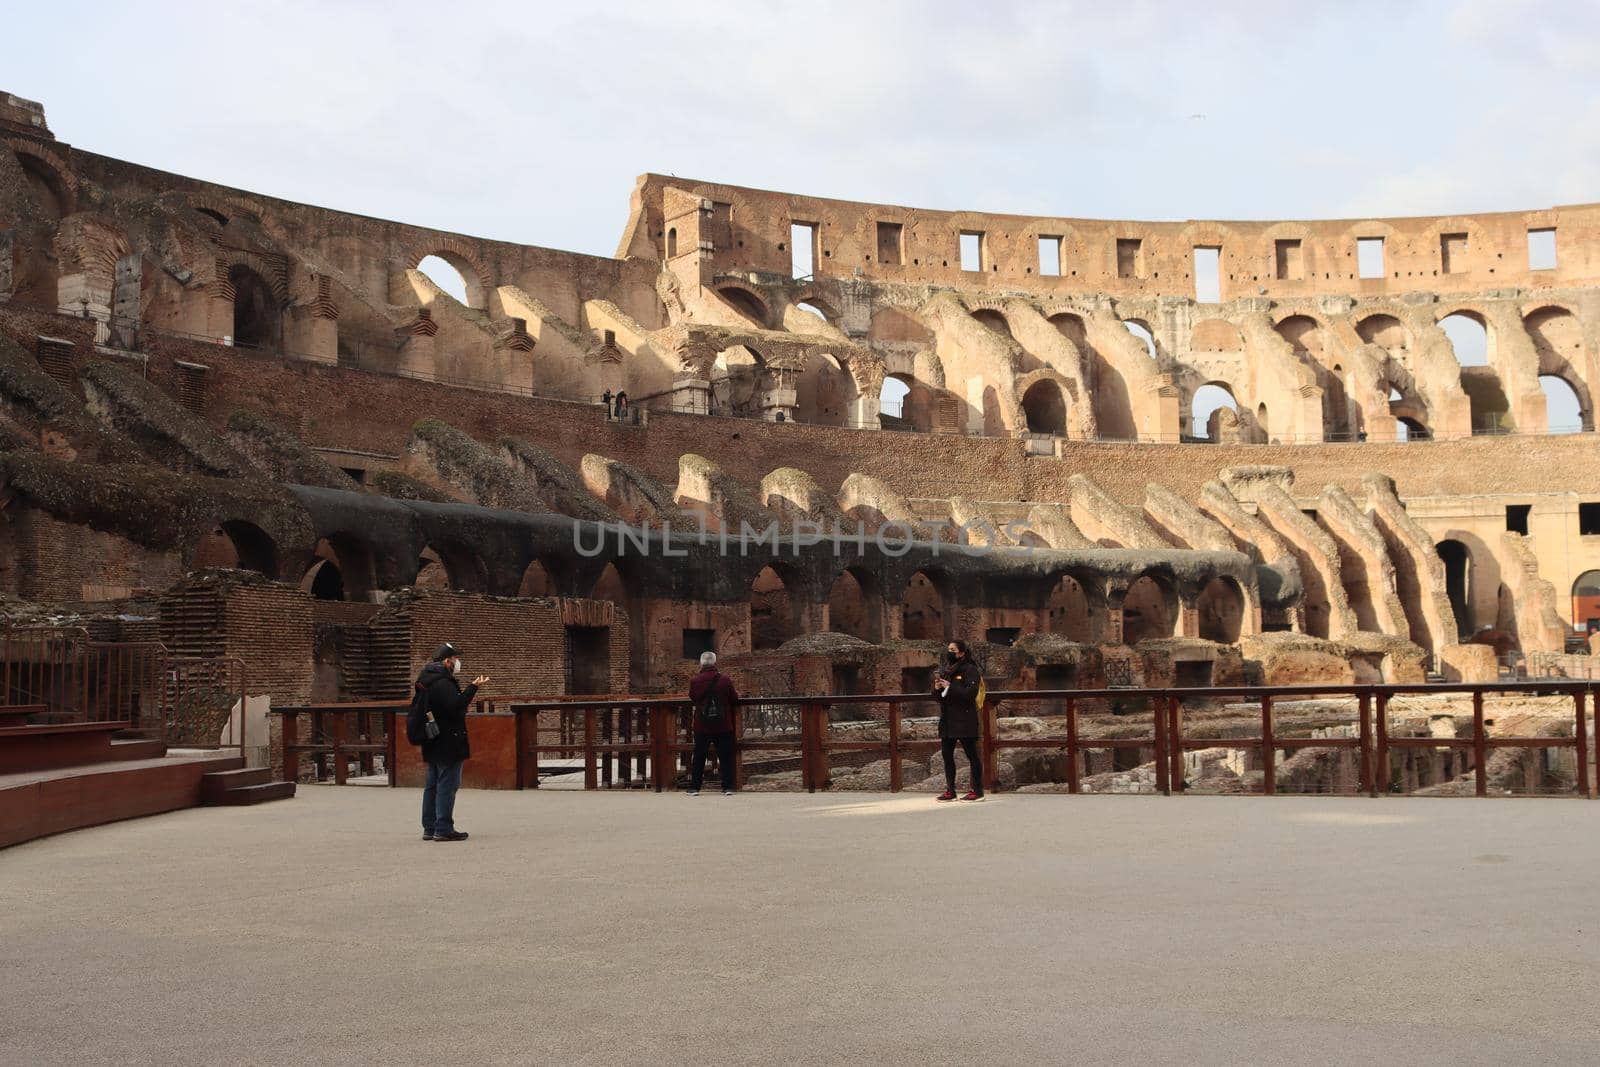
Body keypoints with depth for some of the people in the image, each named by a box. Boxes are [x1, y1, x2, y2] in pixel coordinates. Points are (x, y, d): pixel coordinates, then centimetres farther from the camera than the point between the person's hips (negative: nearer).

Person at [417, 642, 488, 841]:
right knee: (447, 785, -7)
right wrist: (473, 688, -23)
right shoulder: (443, 683, -17)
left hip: (433, 743, 10)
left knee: (432, 785, 13)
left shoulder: (427, 681, 15)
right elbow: (456, 707, -25)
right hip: (448, 742, -10)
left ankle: (430, 828, 17)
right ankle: (443, 829, -7)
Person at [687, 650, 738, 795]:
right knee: (726, 757, 7)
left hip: (702, 727, 1)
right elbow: (735, 700, 1)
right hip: (723, 726, -1)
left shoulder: (694, 681, -7)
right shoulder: (725, 680, -9)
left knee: (699, 758, 9)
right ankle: (728, 787, 5)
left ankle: (694, 788, 10)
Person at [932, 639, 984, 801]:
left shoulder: (970, 670, -7)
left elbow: (971, 693, -19)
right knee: (947, 755, 9)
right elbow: (939, 697, 19)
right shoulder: (946, 671, 15)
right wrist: (937, 689, -3)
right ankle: (950, 790, 16)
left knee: (972, 755, -2)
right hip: (947, 720, 8)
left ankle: (977, 790, 2)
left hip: (965, 720, -8)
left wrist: (950, 687, -20)